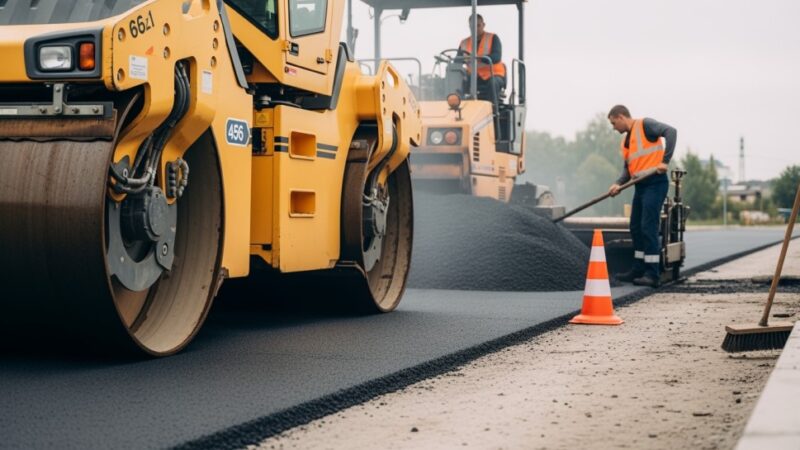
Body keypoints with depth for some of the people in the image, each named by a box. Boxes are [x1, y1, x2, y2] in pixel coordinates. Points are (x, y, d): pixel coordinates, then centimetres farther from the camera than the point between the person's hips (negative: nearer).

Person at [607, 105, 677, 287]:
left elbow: (670, 131, -20)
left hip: (655, 183, -9)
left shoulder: (644, 125, -7)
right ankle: (639, 270, 23)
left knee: (648, 228, -11)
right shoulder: (625, 140, 18)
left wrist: (665, 161, -26)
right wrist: (619, 184, -2)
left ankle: (652, 274, -8)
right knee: (636, 228, 13)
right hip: (641, 185, 9)